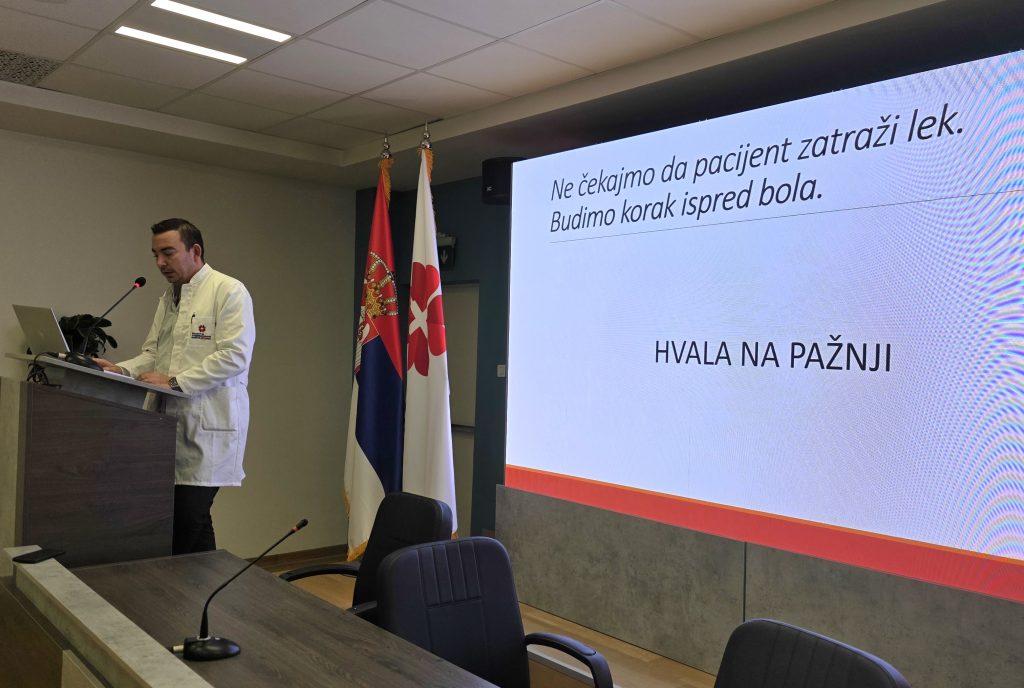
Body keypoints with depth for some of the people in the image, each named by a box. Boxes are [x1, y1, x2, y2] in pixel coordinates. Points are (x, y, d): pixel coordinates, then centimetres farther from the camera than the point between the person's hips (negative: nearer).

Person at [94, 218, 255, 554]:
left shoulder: (229, 291, -7)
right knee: (192, 520, 11)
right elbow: (152, 353, 18)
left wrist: (174, 381, -17)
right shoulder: (167, 298, 18)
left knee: (187, 520, -8)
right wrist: (122, 370, -2)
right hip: (174, 423, 7)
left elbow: (234, 356, -16)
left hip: (209, 426, -7)